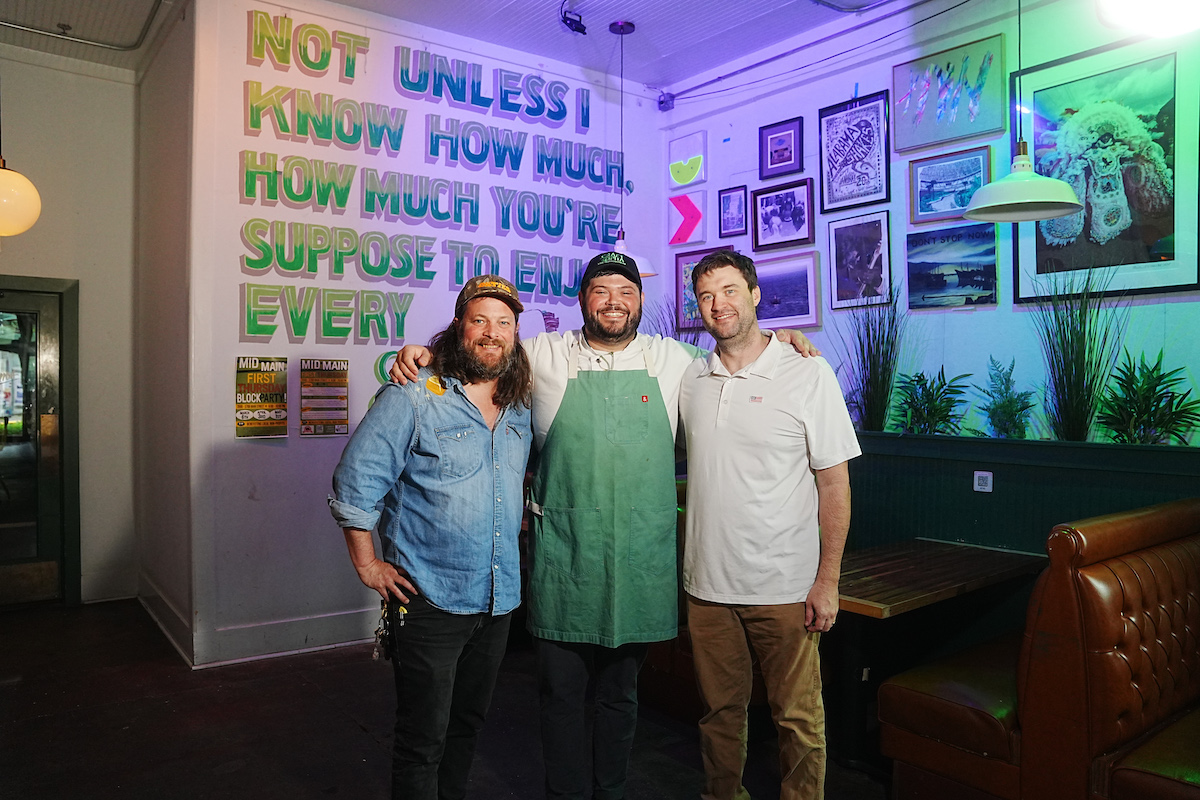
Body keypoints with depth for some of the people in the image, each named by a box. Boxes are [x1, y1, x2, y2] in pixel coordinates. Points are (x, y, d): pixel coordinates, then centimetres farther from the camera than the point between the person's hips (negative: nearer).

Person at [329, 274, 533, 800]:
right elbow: (354, 483, -12)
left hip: (499, 598, 6)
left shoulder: (521, 409, 6)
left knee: (468, 723, 22)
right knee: (423, 740, 4)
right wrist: (368, 565, -10)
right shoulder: (413, 398, -12)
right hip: (430, 598, -6)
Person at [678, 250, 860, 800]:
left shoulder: (808, 374, -7)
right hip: (707, 584, 4)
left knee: (798, 717, 7)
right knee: (719, 710, 17)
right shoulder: (690, 379, 5)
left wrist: (828, 580, -9)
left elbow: (834, 482, -6)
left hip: (784, 588, -4)